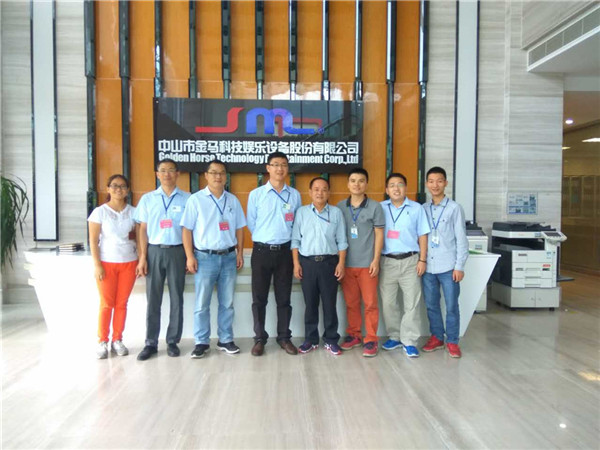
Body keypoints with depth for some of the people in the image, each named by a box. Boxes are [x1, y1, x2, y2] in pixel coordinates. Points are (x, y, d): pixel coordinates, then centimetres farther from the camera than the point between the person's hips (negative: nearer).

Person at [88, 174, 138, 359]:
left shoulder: (132, 212, 6)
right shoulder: (100, 212, -1)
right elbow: (93, 241, -4)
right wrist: (97, 265, -10)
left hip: (129, 263, 2)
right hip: (107, 263, -2)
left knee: (122, 303, 5)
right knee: (106, 304, 1)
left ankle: (117, 340, 16)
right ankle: (102, 342, 13)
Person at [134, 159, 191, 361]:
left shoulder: (187, 199, 2)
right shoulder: (147, 199, 7)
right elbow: (143, 230, 6)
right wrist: (143, 257, -1)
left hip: (177, 251, -1)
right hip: (154, 251, 1)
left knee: (176, 299, 6)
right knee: (153, 299, 6)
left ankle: (173, 341, 18)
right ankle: (151, 343, 15)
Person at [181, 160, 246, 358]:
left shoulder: (233, 200, 10)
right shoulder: (196, 199, -2)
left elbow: (239, 228, 12)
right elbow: (187, 229, -4)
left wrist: (240, 253, 6)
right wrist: (190, 256, -10)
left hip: (229, 256, 3)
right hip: (205, 257, -3)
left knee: (227, 303, 10)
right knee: (202, 304, 3)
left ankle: (225, 340, 21)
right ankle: (201, 342, 15)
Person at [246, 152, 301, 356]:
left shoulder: (295, 195, 4)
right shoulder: (256, 194, -1)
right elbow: (251, 224, 5)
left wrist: (285, 239, 9)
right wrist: (265, 239, 8)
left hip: (285, 251, 1)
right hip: (262, 251, -1)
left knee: (284, 298, 9)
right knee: (259, 298, 4)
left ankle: (284, 337, 21)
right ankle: (259, 338, 17)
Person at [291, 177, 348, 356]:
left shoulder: (336, 212, 5)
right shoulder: (301, 212, 6)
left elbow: (342, 241, 4)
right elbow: (295, 240, 5)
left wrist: (341, 263, -4)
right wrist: (296, 263, -2)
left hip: (329, 262, 0)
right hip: (307, 262, 1)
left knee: (329, 303, 5)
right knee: (310, 303, 8)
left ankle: (331, 340, 17)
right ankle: (311, 339, 20)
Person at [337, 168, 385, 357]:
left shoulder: (375, 207, -1)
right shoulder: (340, 207, 5)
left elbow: (379, 234, -1)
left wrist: (376, 260, -7)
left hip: (367, 263, -2)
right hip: (346, 263, 3)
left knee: (370, 303, 2)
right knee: (351, 302, 11)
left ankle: (371, 340, 12)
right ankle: (353, 335, 25)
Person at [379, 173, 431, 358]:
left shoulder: (417, 208, 4)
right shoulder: (380, 208, 5)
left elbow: (422, 236, 5)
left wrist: (422, 260, -3)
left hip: (410, 261, -1)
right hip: (387, 261, 1)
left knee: (411, 303, 1)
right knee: (388, 302, 7)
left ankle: (409, 341, 11)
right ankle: (394, 337, 23)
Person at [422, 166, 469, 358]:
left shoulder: (454, 208, -3)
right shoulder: (423, 209, 8)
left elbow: (461, 239, -4)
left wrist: (459, 266, -8)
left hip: (448, 266, -3)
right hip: (428, 266, 4)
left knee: (451, 306, 4)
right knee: (431, 305, 12)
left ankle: (452, 341, 18)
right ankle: (436, 337, 27)